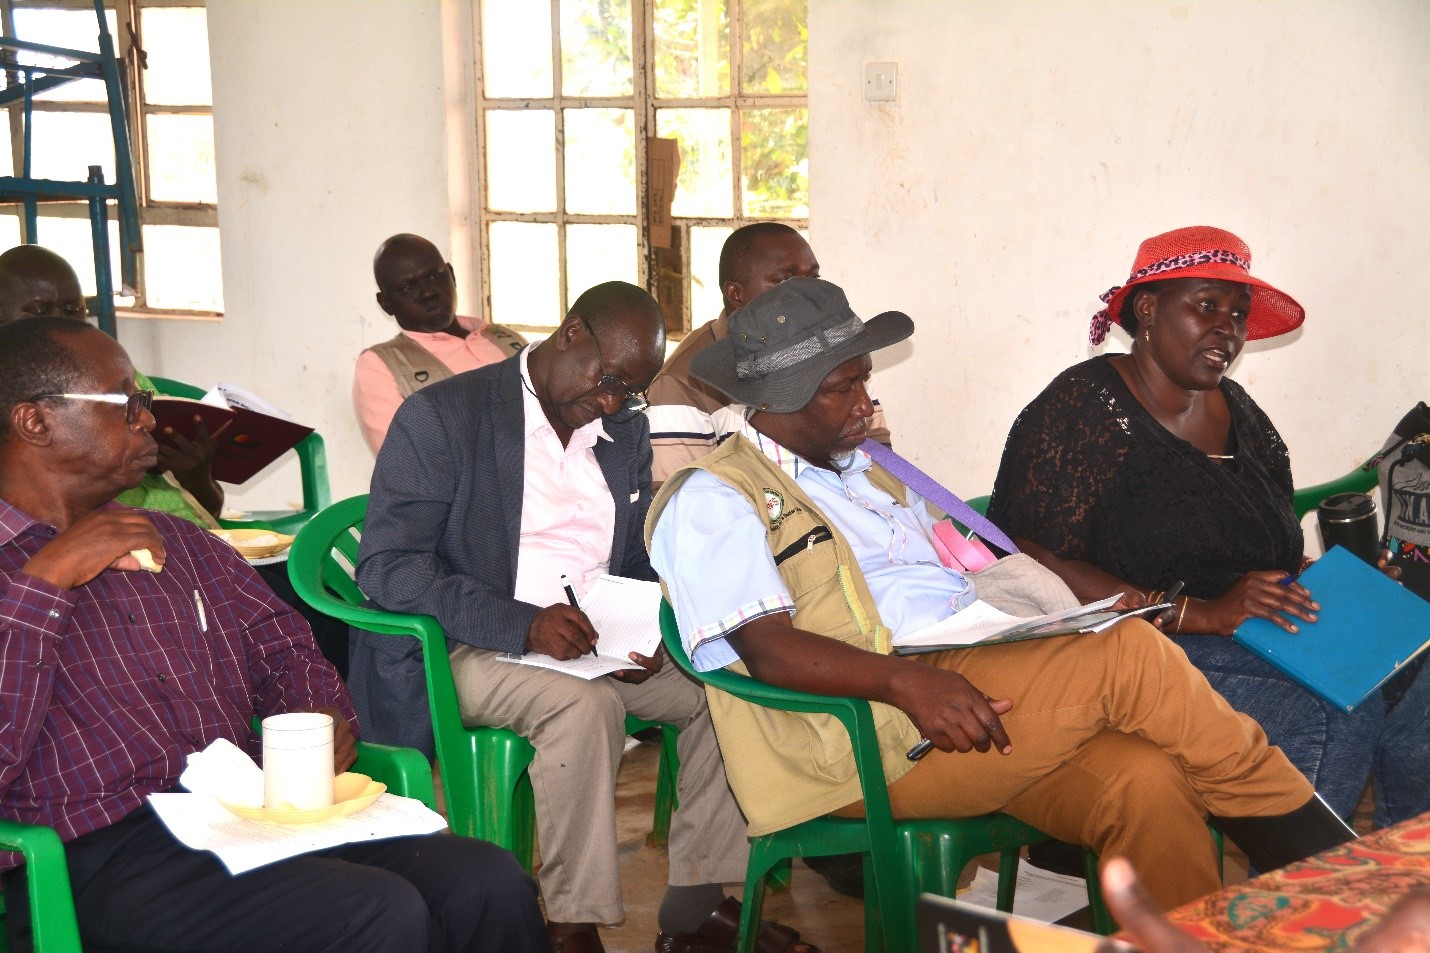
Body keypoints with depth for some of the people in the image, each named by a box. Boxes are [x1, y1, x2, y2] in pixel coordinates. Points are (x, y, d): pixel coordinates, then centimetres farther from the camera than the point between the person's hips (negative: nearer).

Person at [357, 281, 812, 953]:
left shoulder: (626, 431, 13)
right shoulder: (441, 416, -8)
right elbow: (385, 565, -16)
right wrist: (521, 624, -27)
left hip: (597, 646, 7)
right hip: (466, 651, -6)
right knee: (584, 705, -34)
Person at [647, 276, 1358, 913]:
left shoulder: (872, 468, 28)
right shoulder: (713, 499, 2)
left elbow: (968, 584, 25)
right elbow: (767, 649, -13)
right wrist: (906, 682, -28)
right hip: (870, 737, -7)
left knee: (1142, 779, -23)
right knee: (1127, 653, -20)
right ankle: (1315, 852, -8)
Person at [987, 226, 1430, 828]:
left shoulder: (1236, 413, 17)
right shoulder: (1081, 411, -5)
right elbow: (1031, 567, -16)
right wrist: (1200, 613, -20)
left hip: (1262, 637, 7)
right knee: (1339, 721, -26)